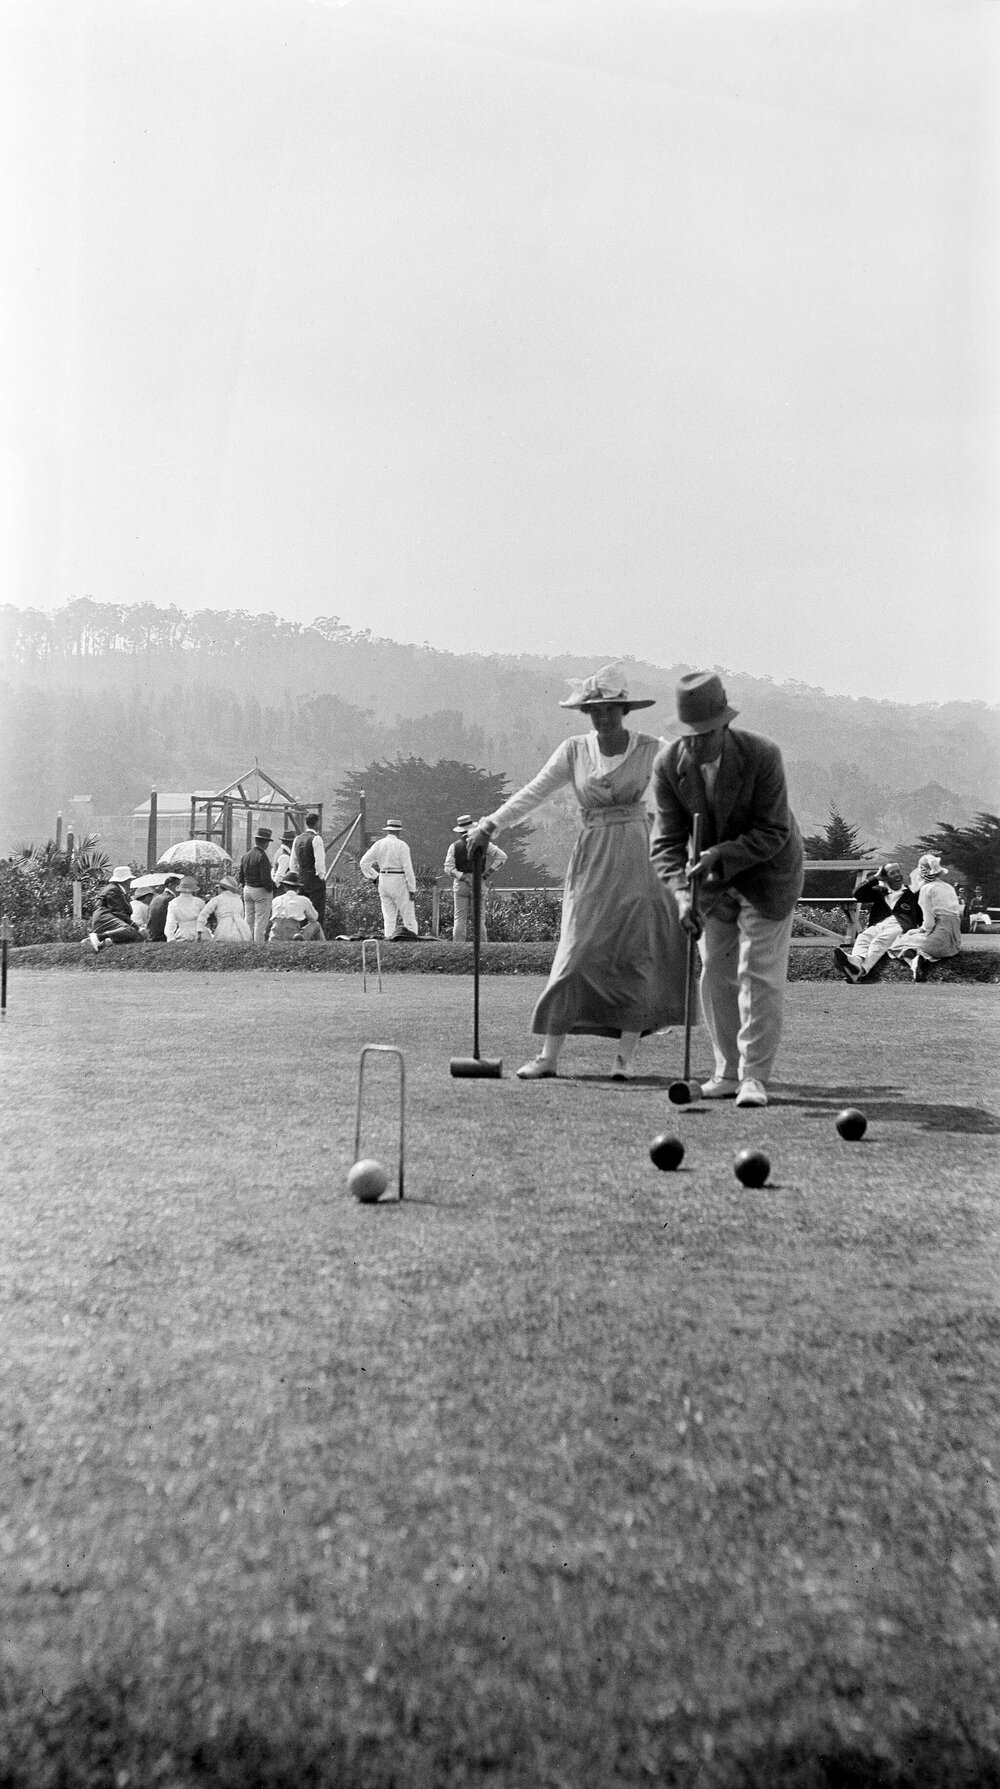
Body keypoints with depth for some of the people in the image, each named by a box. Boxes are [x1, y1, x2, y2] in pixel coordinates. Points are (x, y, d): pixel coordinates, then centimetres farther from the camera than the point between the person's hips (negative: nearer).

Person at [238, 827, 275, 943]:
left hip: (247, 890, 7)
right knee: (261, 922, -2)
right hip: (261, 891, -7)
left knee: (248, 920, 12)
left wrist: (244, 887, 19)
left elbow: (240, 878, 11)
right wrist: (271, 889, -6)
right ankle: (258, 944, -2)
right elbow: (266, 878, -21)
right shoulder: (262, 857, -17)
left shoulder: (246, 856, 7)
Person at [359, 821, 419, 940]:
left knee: (388, 914, 9)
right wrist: (412, 888, -9)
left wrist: (375, 876, 12)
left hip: (383, 881, 5)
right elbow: (408, 868, -12)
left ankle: (391, 938, 4)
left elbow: (363, 863, 5)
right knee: (407, 912, -2)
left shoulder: (378, 844, 5)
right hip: (399, 881, -5)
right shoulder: (401, 845, -9)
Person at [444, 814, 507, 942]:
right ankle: (482, 945, 5)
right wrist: (487, 874, -5)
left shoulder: (454, 846, 1)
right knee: (479, 918, 6)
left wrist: (463, 877, -15)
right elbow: (502, 856, -7)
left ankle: (459, 945, -2)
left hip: (460, 885, 1)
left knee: (460, 918, 4)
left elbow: (448, 868, -10)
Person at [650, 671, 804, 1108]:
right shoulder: (669, 765, -16)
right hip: (714, 878, 4)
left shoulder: (761, 756, -25)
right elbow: (668, 840, -15)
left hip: (766, 874, -4)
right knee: (716, 975, 6)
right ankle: (729, 1072, 18)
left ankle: (755, 1076, 1)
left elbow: (772, 833, -21)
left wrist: (719, 856, -33)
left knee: (758, 975, -7)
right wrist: (682, 893, -30)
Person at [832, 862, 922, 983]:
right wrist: (875, 877, 11)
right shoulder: (879, 892, 27)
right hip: (878, 925, 4)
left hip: (899, 926, -3)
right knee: (862, 938, -30)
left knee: (880, 940, -36)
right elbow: (858, 894, 11)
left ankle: (862, 969, -61)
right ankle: (856, 960, -63)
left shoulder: (911, 893, 18)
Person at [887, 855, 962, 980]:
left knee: (900, 943, 9)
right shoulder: (949, 887, 14)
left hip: (940, 939, -7)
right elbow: (959, 915, 18)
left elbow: (929, 923, -15)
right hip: (955, 943, 7)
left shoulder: (926, 889, -7)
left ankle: (913, 960, -23)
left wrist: (918, 931, 5)